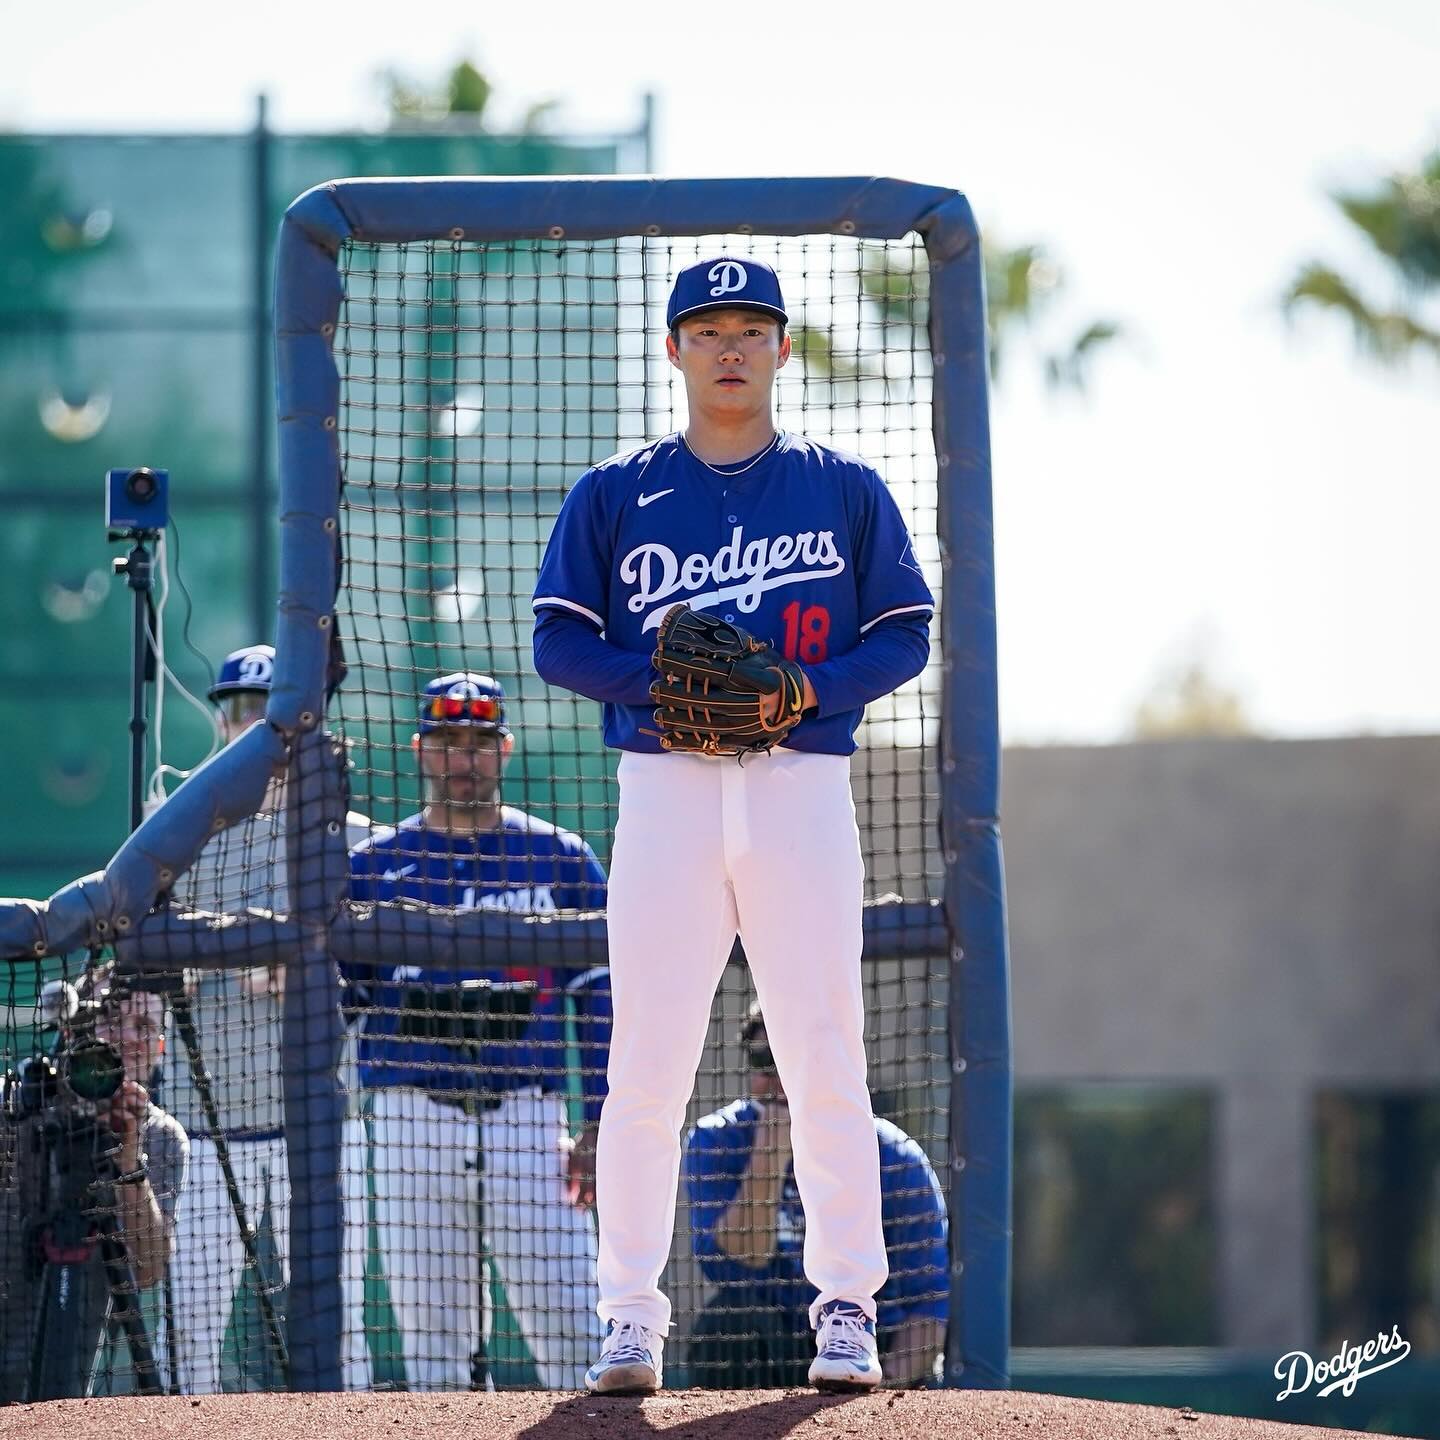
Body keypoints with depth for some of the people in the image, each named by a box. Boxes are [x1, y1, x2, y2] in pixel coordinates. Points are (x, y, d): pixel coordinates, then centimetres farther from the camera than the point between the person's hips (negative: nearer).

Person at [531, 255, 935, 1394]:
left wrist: (808, 688, -12)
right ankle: (631, 1317, 0)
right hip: (665, 787, 0)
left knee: (827, 1058, -5)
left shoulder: (845, 490, 10)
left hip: (803, 789, 0)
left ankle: (847, 1306, 2)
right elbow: (560, 642, 4)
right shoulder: (613, 497, 10)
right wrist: (667, 683, -12)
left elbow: (905, 635, 6)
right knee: (645, 1063, -4)